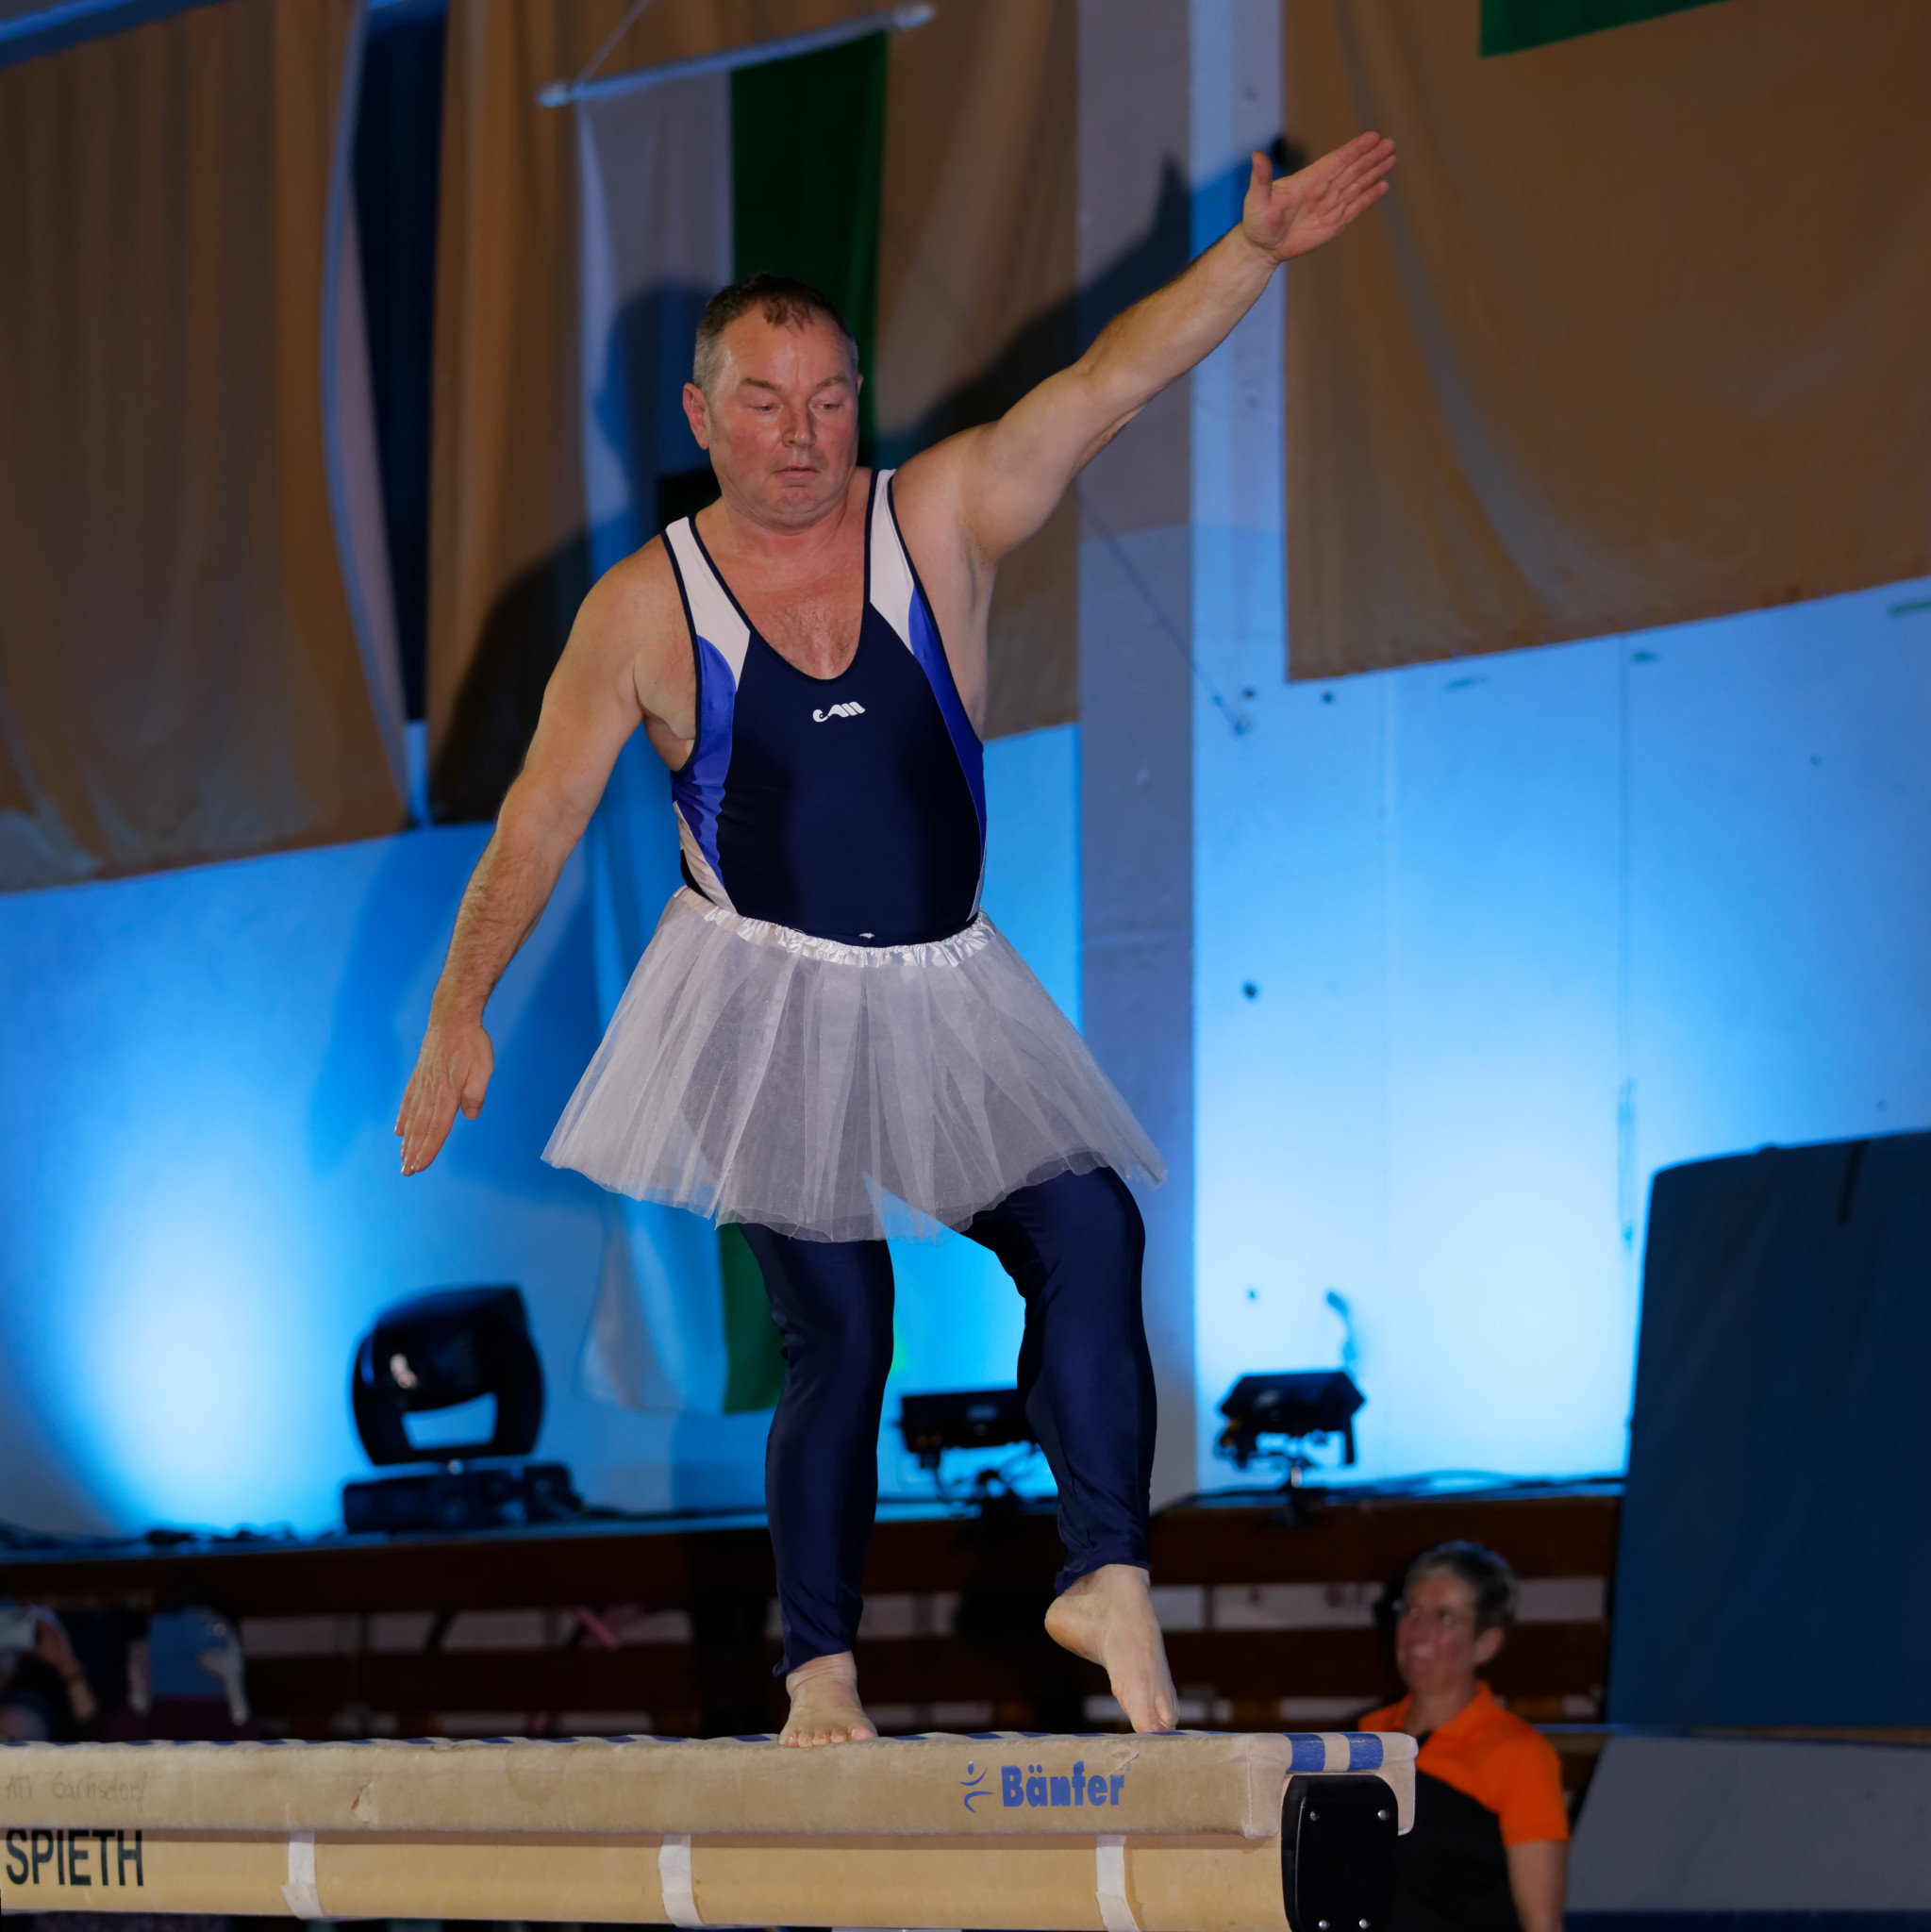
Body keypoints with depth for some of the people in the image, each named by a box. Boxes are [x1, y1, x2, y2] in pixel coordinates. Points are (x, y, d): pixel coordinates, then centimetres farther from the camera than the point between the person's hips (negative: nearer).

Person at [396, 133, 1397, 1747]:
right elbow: (542, 817, 0)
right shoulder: (647, 609, -4)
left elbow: (1111, 382, -10)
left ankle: (1107, 1574, -15)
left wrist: (1257, 250, -21)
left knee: (1089, 1233, -18)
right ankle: (820, 1670, 6)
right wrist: (461, 1009, -6)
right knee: (836, 1329, -4)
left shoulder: (941, 520, -1)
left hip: (947, 995, 2)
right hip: (763, 1002, -2)